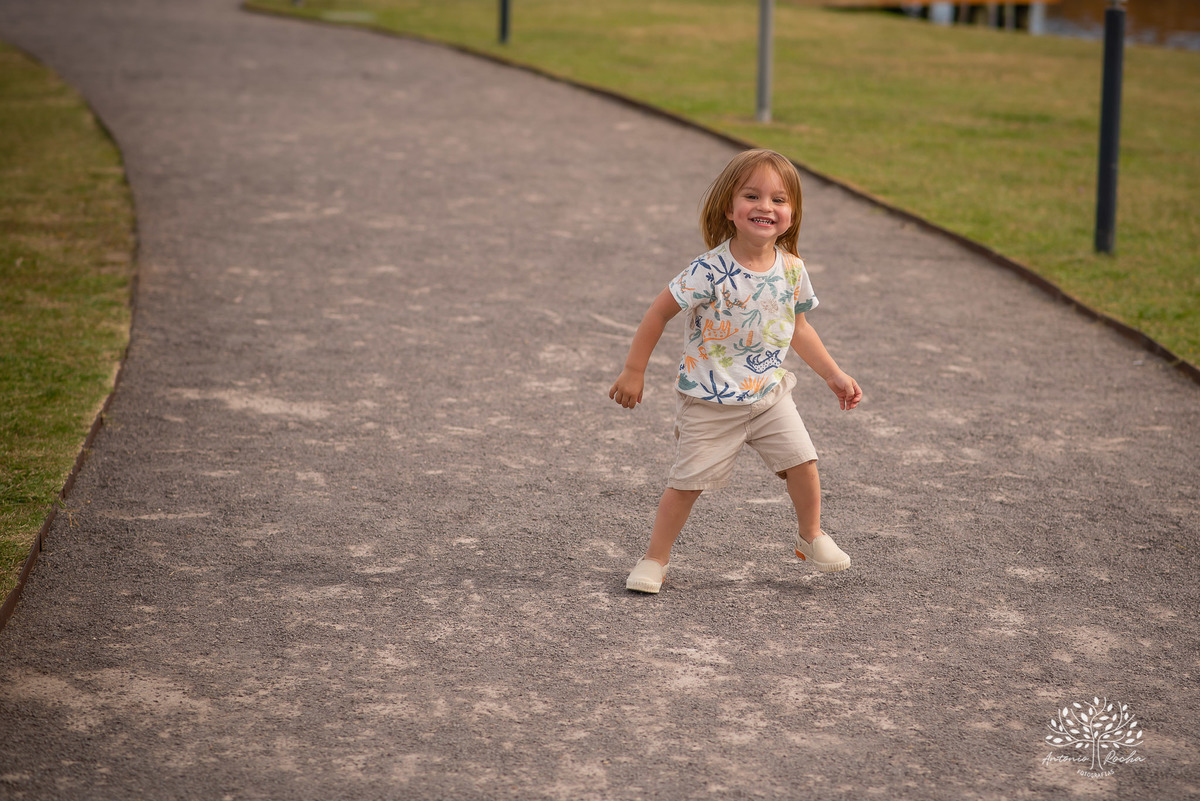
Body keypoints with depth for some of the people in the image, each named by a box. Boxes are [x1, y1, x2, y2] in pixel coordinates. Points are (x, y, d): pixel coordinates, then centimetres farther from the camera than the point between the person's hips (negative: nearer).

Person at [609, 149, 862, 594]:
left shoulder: (791, 269, -4)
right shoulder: (711, 271, -21)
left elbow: (797, 327, 12)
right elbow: (659, 312, -13)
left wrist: (834, 375, 14)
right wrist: (633, 372, -10)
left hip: (769, 392, 5)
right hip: (711, 402, -5)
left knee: (802, 461, 3)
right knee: (688, 481, -2)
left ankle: (810, 536, 29)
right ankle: (655, 559, 13)